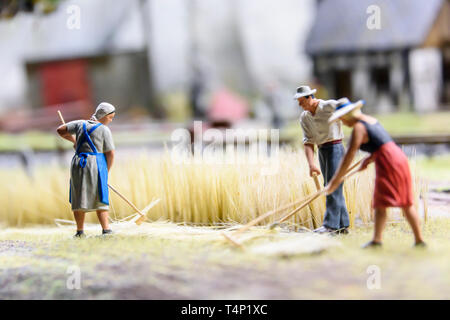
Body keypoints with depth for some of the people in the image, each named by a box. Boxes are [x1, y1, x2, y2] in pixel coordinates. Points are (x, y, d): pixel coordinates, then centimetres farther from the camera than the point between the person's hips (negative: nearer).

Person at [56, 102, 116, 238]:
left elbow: (60, 130, 18)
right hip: (96, 163, -4)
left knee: (79, 197, 10)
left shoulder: (81, 124, 11)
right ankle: (106, 230, -6)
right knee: (99, 198, 0)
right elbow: (110, 154, -3)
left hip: (78, 163, 4)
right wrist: (106, 171, 10)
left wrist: (73, 140, 31)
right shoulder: (104, 130, -2)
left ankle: (80, 231, 11)